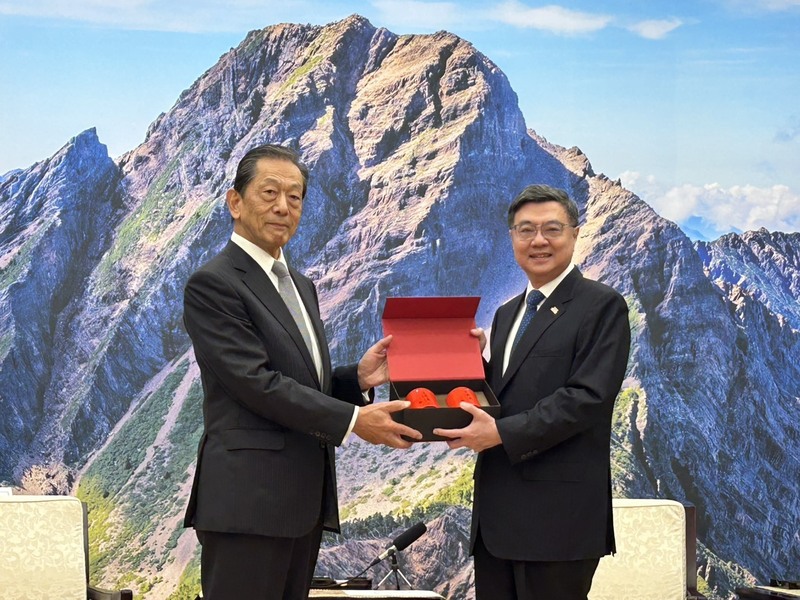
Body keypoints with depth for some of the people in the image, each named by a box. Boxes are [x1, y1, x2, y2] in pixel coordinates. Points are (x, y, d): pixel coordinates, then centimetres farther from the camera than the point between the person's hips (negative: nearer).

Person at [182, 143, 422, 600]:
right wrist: (353, 421, -19)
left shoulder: (301, 286, 19)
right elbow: (256, 383, -17)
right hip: (249, 499, -8)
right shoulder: (213, 283, -9)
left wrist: (358, 378, 0)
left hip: (302, 498, 8)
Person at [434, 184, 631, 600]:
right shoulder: (508, 313, 19)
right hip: (496, 511, 7)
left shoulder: (602, 306, -4)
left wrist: (502, 433, -20)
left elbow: (588, 397, -15)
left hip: (558, 516, -7)